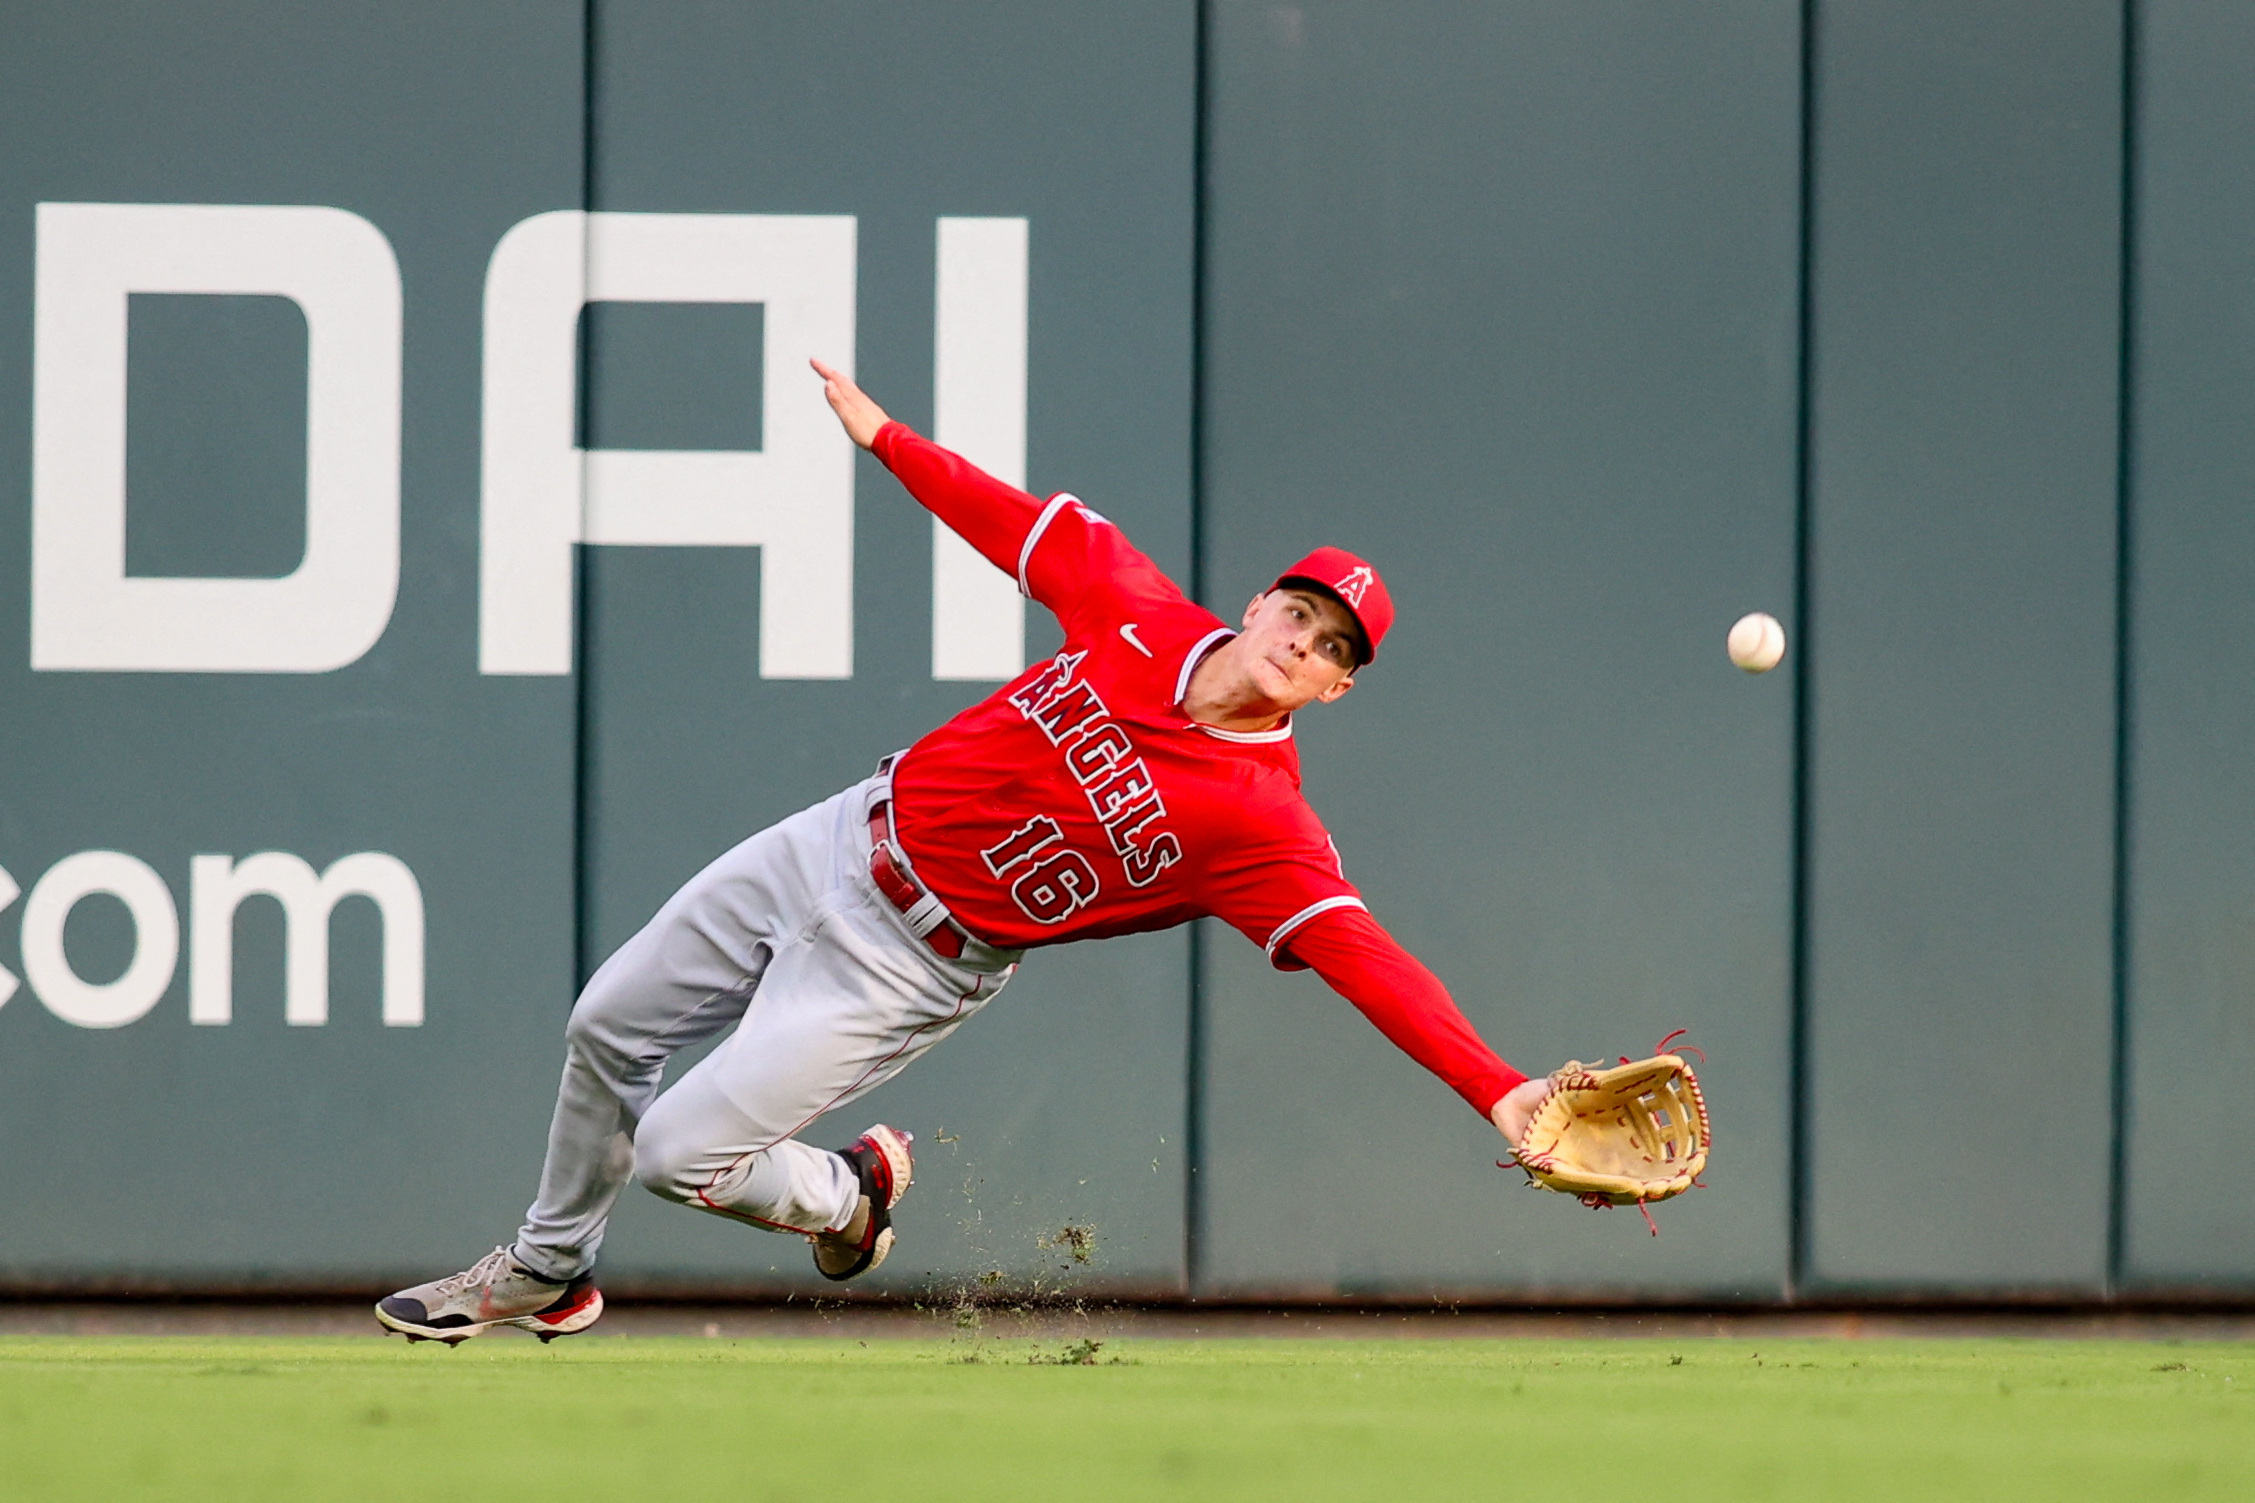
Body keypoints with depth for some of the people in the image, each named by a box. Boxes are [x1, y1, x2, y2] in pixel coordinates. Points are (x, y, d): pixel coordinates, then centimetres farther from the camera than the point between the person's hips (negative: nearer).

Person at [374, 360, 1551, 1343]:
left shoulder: (1262, 820, -22)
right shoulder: (1140, 617, -8)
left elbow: (1361, 955, -31)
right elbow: (1027, 526, 7)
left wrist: (1498, 1092, -42)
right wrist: (884, 437, 14)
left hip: (910, 960, -5)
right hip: (838, 844, 5)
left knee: (682, 1155, -11)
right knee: (608, 1028, 16)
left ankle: (849, 1198, 22)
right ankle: (550, 1274, 39)